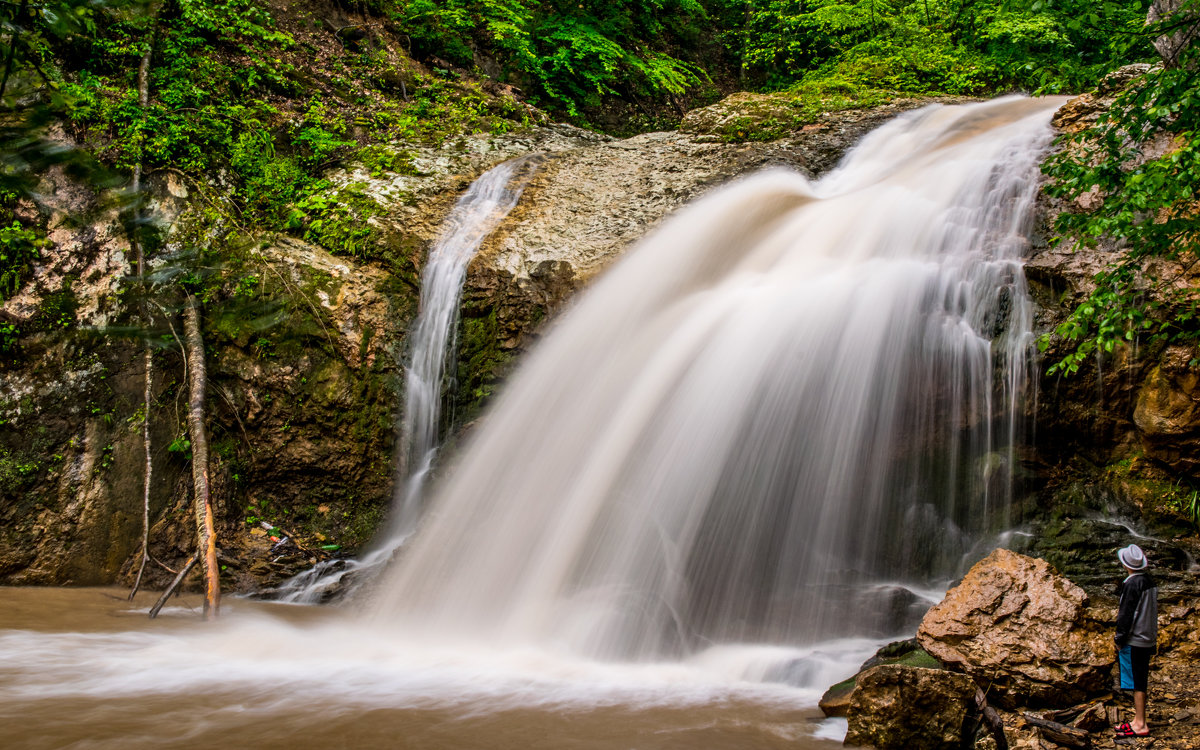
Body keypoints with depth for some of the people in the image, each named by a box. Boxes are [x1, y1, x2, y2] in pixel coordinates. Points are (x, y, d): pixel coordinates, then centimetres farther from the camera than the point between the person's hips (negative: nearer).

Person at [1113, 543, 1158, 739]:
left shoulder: (1132, 585, -19)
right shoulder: (1150, 582, 7)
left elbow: (1126, 615, -17)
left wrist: (1120, 638, -9)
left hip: (1134, 640, -9)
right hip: (1148, 639, 9)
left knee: (1136, 683, -2)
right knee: (1140, 681, 15)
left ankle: (1140, 725, 2)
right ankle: (1138, 720, 22)